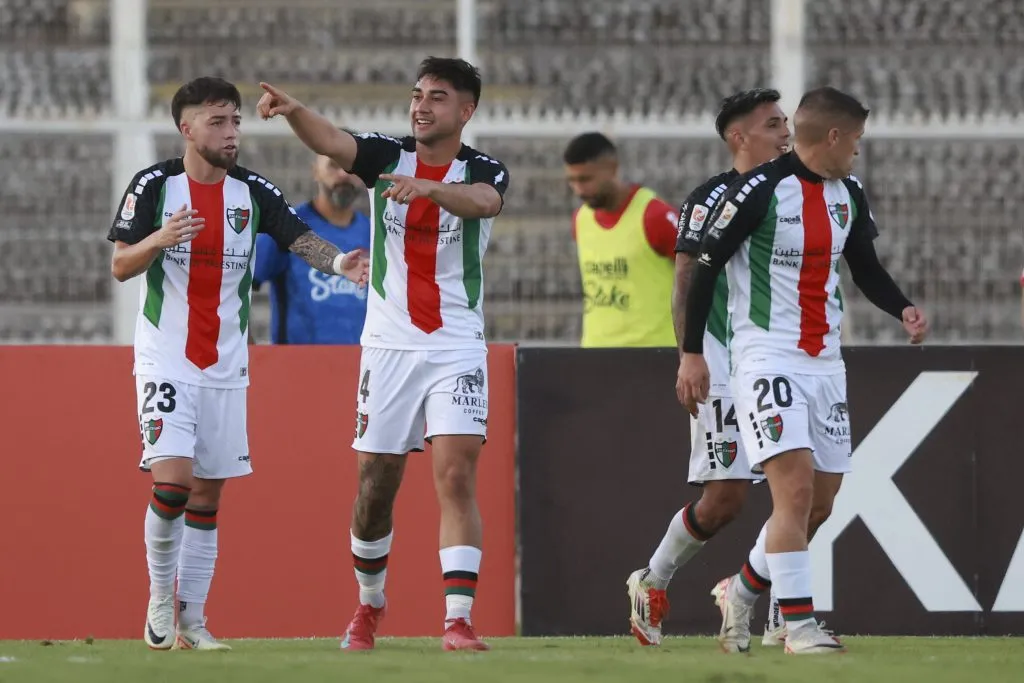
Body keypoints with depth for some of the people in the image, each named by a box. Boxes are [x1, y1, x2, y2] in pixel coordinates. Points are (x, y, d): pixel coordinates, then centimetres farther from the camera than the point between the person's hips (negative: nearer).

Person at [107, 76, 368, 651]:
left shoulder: (252, 192, 5)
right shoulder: (154, 185, -4)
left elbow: (300, 237, -6)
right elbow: (120, 267, -5)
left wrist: (338, 261, -28)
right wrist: (159, 239, -25)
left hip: (226, 365, 4)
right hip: (166, 360, -4)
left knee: (207, 496, 5)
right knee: (172, 480, -18)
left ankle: (191, 621, 10)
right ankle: (160, 597, 2)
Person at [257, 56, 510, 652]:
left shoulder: (484, 171, -2)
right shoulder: (387, 156, 2)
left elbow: (482, 201, -27)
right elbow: (331, 142, -18)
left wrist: (431, 189, -47)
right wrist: (293, 110, -39)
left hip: (456, 350, -2)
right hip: (389, 346, 2)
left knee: (457, 478, -14)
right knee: (376, 488, 6)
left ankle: (458, 620, -17)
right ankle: (370, 603, 29)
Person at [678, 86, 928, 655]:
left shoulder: (849, 195, 9)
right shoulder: (759, 191, -13)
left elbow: (866, 268, 20)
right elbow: (705, 267, -8)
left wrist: (904, 310, 1)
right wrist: (692, 353, -8)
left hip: (825, 362, 7)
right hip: (767, 359, -7)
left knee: (823, 494, 8)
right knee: (796, 486, -17)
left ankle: (745, 588, 27)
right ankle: (799, 624, -14)